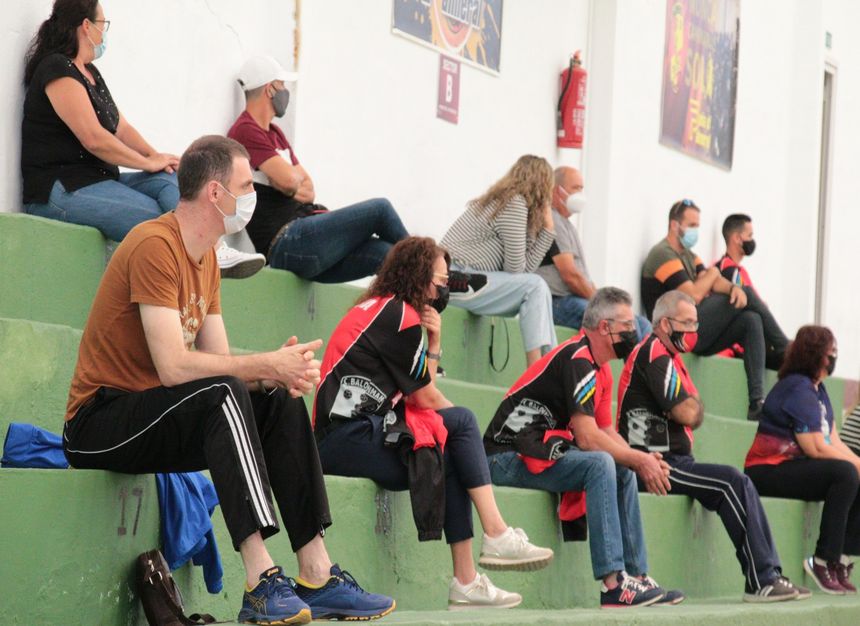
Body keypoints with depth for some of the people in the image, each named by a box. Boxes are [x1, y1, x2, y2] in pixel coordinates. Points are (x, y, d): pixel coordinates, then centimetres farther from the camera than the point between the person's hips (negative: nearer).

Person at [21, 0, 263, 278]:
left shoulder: (90, 73, 21)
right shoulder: (58, 70, -11)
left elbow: (121, 128, 17)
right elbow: (93, 139, -19)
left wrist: (157, 157, -2)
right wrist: (148, 162, -10)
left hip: (100, 179, 9)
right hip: (60, 190, -9)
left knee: (172, 180, -12)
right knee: (155, 217, -23)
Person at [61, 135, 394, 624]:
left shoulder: (206, 256, 13)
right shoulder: (156, 246, -18)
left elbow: (221, 362, 7)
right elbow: (173, 367, -27)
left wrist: (280, 372, -13)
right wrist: (267, 366, -19)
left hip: (155, 424, 10)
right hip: (99, 424, -10)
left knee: (282, 402, 0)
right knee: (221, 394, -31)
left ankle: (317, 578, -7)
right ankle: (262, 583, -40)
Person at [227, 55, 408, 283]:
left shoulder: (274, 133, 22)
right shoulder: (245, 131, -10)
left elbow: (308, 190, 18)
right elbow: (289, 179, -21)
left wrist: (294, 187, -5)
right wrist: (298, 176, 2)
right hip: (286, 244, -10)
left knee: (386, 253, -7)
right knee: (379, 209, -7)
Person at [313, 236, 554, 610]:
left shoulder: (376, 308, 22)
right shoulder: (402, 316, -7)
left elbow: (418, 392, 19)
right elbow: (425, 399, -2)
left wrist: (433, 344, 8)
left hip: (336, 435, 9)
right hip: (351, 437, -9)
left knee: (451, 461, 7)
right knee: (460, 423, -7)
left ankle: (466, 582, 1)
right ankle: (497, 537, -8)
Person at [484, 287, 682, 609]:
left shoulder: (601, 369, 15)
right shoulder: (577, 359, -17)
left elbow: (607, 432, 14)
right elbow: (587, 437, -22)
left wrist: (644, 461, -4)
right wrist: (639, 460, -13)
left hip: (539, 451, 11)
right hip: (508, 458, -11)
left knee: (622, 472, 8)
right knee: (600, 464, -27)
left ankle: (636, 576, 6)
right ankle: (612, 583, -30)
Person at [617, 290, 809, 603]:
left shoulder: (669, 355, 22)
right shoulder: (654, 356, -12)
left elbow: (692, 415, 20)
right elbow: (688, 414, -18)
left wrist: (691, 406, -2)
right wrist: (695, 403, 3)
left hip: (672, 461, 10)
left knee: (736, 485, 0)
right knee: (733, 482, -20)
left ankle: (769, 576, -6)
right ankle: (762, 581, -18)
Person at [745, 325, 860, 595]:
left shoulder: (818, 389, 16)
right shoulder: (798, 389, -15)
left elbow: (834, 442, 9)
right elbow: (816, 449, -20)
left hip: (794, 468, 10)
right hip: (769, 471, -10)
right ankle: (824, 561, -25)